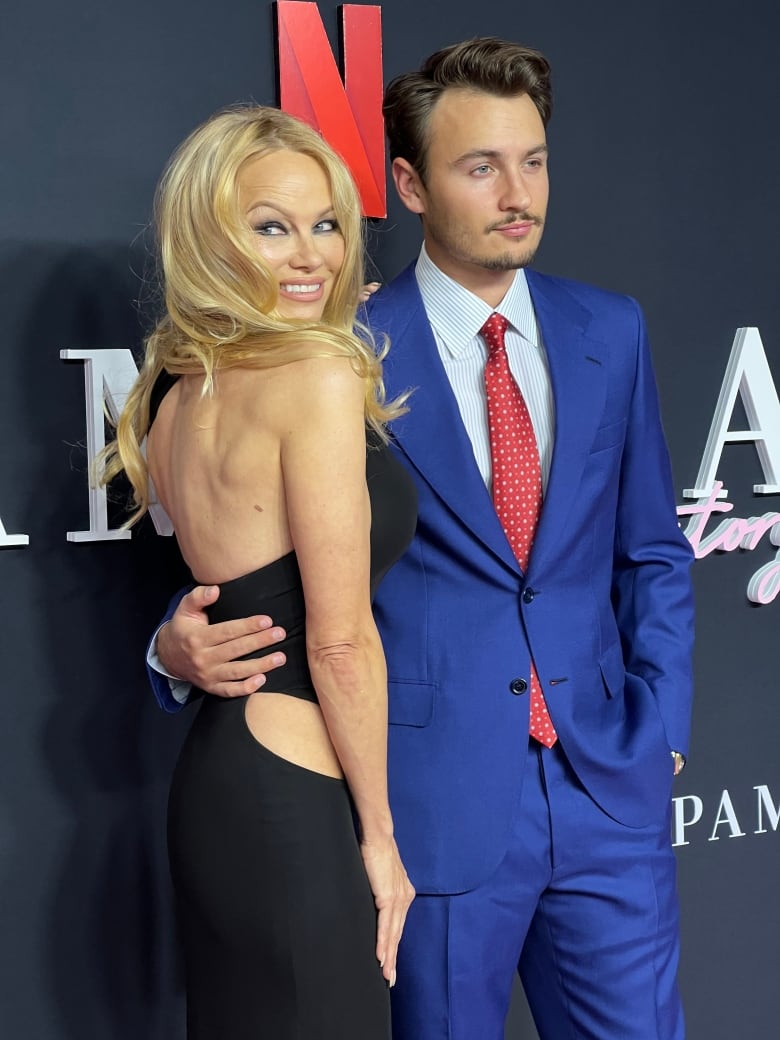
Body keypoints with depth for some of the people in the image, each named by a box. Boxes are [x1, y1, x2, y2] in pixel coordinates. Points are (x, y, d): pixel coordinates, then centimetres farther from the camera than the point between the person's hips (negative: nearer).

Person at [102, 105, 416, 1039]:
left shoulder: (175, 389, 11)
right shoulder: (318, 375, -15)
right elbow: (340, 640, -15)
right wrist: (379, 835, -8)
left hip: (212, 778, 9)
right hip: (295, 804, -9)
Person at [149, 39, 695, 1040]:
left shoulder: (610, 331, 7)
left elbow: (650, 550, 13)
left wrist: (660, 728, 5)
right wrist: (185, 646, -19)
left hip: (609, 782, 4)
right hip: (436, 797, -3)